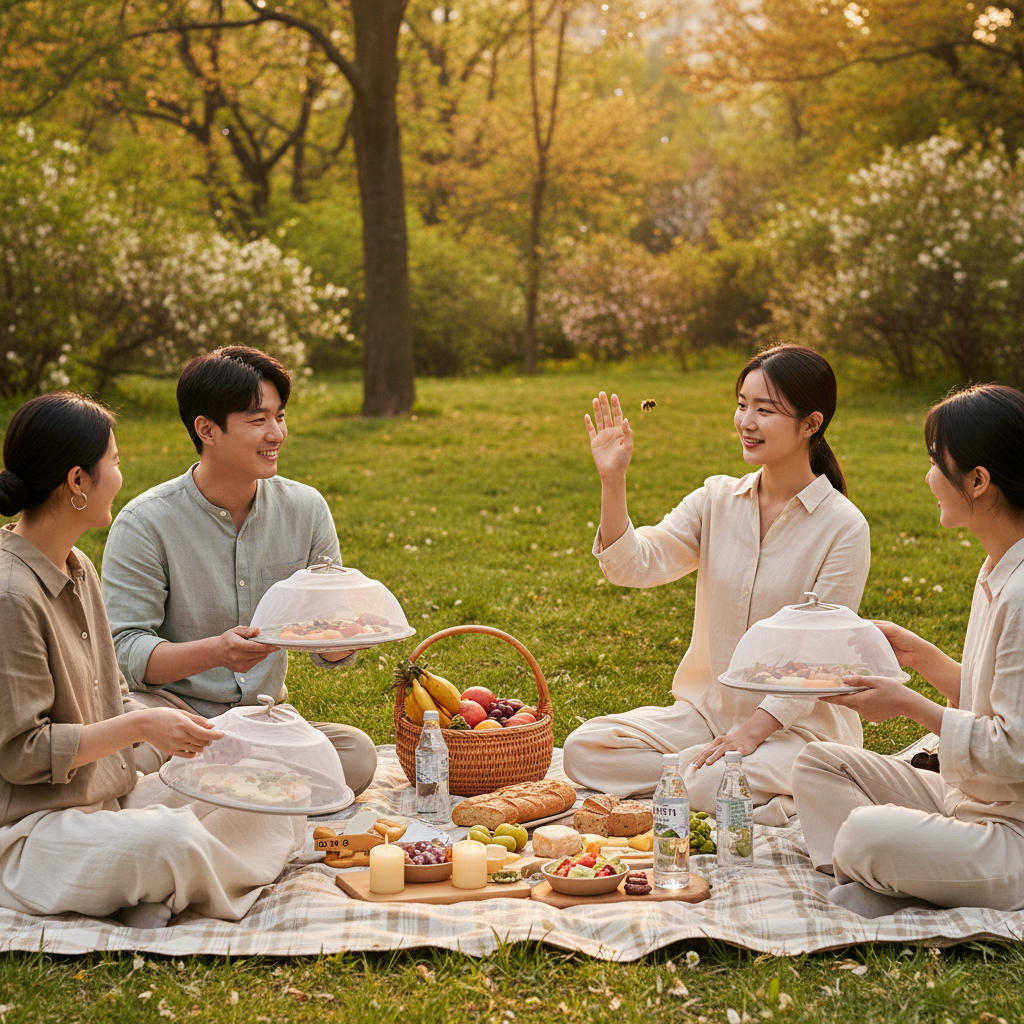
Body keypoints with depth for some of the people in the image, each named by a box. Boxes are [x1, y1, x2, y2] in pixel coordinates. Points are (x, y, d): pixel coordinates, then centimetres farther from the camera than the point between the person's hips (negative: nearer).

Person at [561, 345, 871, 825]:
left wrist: (751, 732, -21)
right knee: (584, 749, -13)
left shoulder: (843, 528, -10)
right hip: (706, 709, 5)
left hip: (798, 724, -5)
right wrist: (612, 481, -20)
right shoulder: (717, 500, 3)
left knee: (716, 786, -33)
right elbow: (635, 566, -8)